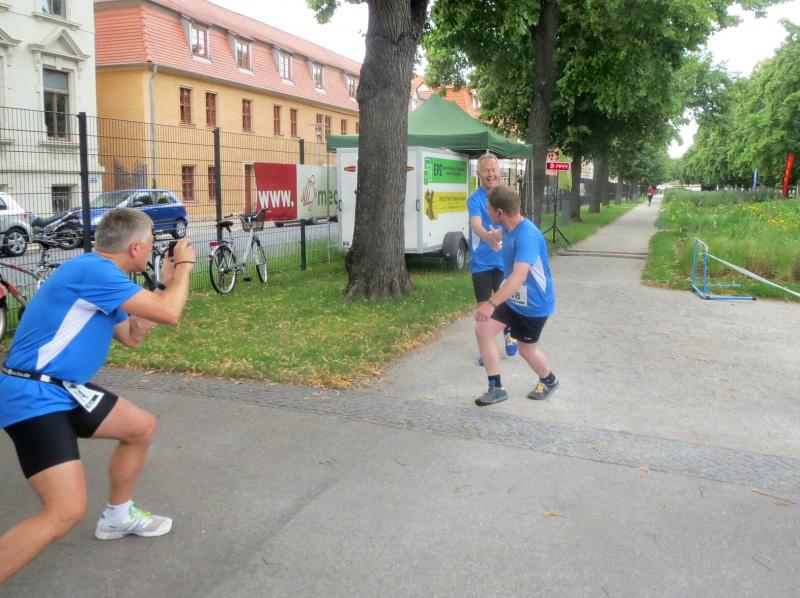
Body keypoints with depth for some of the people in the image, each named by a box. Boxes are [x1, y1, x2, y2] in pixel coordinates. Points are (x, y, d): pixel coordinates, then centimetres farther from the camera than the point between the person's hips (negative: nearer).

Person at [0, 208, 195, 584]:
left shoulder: (100, 278, 12)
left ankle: (118, 516, 40)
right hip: (32, 397, -11)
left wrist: (167, 282, 17)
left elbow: (132, 336, 22)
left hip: (62, 390, 11)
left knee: (141, 427, 21)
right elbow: (169, 314, -21)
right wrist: (183, 265, -4)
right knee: (67, 511, -19)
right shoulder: (93, 270, -20)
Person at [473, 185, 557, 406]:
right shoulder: (508, 228, -5)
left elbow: (519, 276, -47)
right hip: (512, 297, 8)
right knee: (482, 330, -3)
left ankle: (549, 381, 42)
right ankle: (496, 388, 8)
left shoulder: (526, 236, -34)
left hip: (534, 303, -8)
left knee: (526, 349, 10)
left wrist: (491, 303, -55)